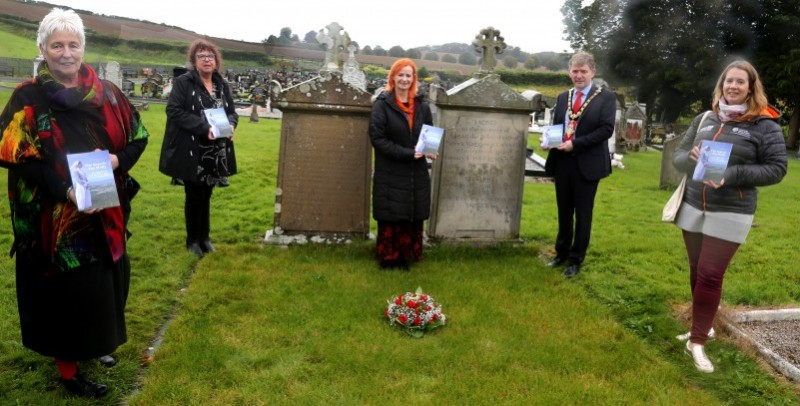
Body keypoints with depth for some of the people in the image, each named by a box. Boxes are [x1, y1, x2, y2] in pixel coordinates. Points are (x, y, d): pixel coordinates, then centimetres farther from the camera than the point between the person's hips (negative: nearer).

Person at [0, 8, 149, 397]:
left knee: (103, 282, 15)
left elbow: (138, 136, 7)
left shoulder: (106, 92, 4)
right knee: (64, 291, 5)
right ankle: (67, 368, 22)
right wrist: (63, 190, -24)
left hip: (105, 213, 4)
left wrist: (118, 159, -14)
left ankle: (95, 344, 39)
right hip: (55, 216, -4)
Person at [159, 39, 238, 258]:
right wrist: (204, 127, -24)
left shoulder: (222, 85, 9)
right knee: (195, 196, 4)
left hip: (215, 153, 5)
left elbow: (232, 111, 14)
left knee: (206, 195, 15)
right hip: (191, 152, -5)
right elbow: (174, 110, -16)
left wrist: (230, 125, -10)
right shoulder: (183, 82, -8)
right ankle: (192, 240, 21)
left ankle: (204, 237, 30)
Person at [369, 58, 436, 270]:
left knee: (412, 218, 7)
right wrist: (407, 153, -18)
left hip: (416, 173, 4)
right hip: (390, 173, -4)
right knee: (390, 217, 2)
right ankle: (388, 258, 18)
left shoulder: (422, 106, 8)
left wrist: (429, 150, -6)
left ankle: (404, 256, 23)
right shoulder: (382, 105, -6)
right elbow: (377, 138, -11)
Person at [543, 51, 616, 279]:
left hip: (587, 164, -5)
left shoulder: (606, 97, -4)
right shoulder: (563, 98, 11)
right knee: (564, 212, 15)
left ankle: (576, 260, 18)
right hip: (562, 162, 5)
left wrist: (575, 143, -20)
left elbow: (606, 129, -13)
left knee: (582, 214, 6)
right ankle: (561, 252, 31)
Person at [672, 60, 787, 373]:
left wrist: (732, 175, -21)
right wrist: (691, 158, -14)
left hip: (730, 215, -4)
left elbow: (776, 168, -8)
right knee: (696, 272, 14)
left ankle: (697, 341, 6)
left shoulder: (764, 125, -6)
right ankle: (703, 325, 32)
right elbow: (678, 156, 10)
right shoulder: (704, 119, 6)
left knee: (710, 276, -6)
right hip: (693, 208, 5)